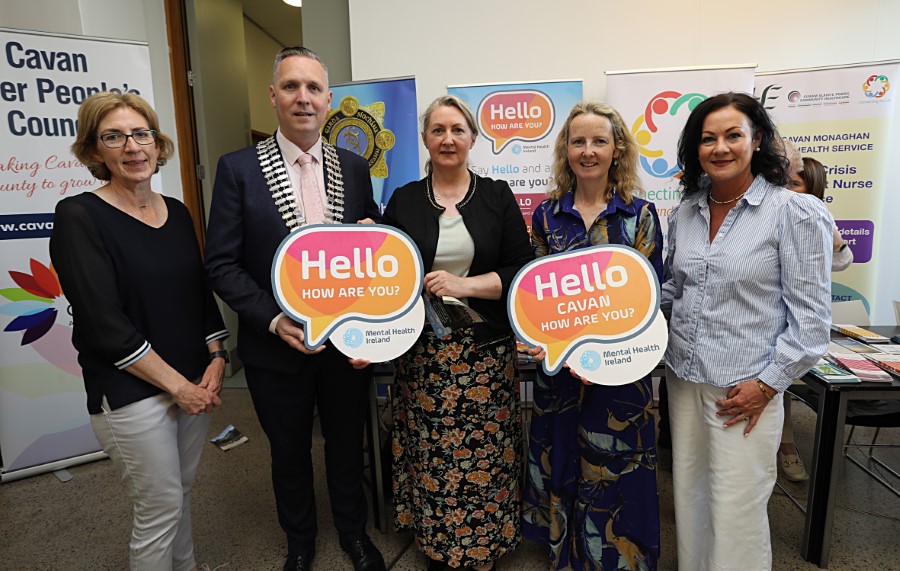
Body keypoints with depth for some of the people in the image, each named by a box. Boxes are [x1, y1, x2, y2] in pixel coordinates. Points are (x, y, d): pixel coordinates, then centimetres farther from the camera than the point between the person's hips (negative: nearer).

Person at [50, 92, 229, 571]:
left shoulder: (177, 212, 6)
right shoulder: (79, 217, -12)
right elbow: (104, 324, -18)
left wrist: (215, 362, -3)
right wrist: (177, 385, -15)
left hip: (194, 383, 6)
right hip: (132, 394, -5)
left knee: (181, 491, 21)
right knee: (160, 509, 8)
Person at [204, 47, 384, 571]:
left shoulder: (354, 167, 2)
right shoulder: (238, 169, -6)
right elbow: (223, 264, -9)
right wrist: (275, 320, -20)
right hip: (277, 346, -1)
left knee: (348, 444, 20)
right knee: (289, 453, 20)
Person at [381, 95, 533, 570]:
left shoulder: (497, 196, 4)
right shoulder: (403, 201, 7)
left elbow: (522, 270, -2)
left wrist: (464, 285, -14)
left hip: (486, 352, 0)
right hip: (423, 353, 1)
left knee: (483, 455, 5)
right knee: (429, 455, 7)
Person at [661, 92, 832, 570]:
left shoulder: (795, 213, -9)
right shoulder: (685, 213, 7)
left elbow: (811, 315, -10)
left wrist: (767, 384, -13)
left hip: (744, 388, -5)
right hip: (683, 377, 5)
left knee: (736, 509, 6)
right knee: (690, 494, 18)